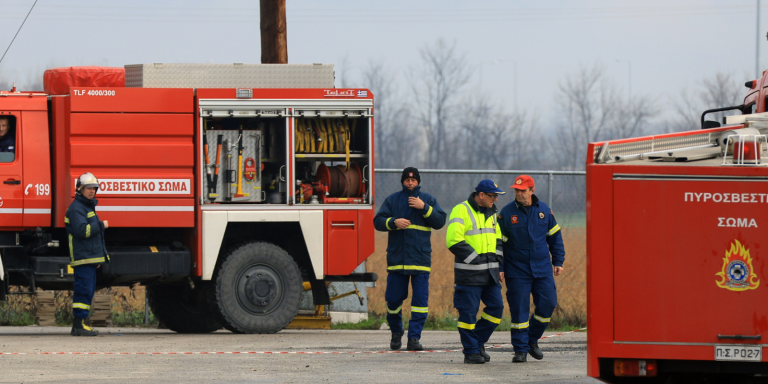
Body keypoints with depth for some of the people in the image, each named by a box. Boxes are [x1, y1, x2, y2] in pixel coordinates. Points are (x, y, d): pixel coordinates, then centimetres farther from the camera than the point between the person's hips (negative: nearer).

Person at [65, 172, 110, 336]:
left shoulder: (88, 206, 23)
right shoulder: (76, 208, -10)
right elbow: (82, 230, -24)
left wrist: (98, 257, 29)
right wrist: (101, 225, -14)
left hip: (90, 257, 10)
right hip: (82, 257, -10)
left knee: (88, 291, 10)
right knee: (84, 290, -13)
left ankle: (79, 325, 12)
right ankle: (78, 326, -14)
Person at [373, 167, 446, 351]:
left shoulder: (428, 200, 9)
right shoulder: (392, 200, 10)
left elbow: (440, 222, 0)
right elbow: (378, 222, 3)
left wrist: (424, 208, -11)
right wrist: (394, 222, -15)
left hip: (420, 258, -1)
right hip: (396, 258, 1)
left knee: (420, 299, -7)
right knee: (393, 299, 3)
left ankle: (414, 337, -4)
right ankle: (396, 332, 24)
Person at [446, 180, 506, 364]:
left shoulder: (491, 213, 15)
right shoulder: (461, 211, -9)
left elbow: (498, 241, 22)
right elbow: (454, 242, -16)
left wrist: (498, 266, 12)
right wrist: (475, 259, -15)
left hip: (490, 273, 7)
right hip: (469, 273, -7)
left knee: (496, 307, 3)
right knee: (468, 312, -3)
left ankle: (478, 343, 18)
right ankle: (471, 351, 5)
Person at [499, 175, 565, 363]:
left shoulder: (544, 210, 4)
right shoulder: (507, 213, -3)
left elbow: (555, 237, 13)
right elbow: (499, 241, 0)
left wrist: (558, 262, 9)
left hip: (542, 269, 2)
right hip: (517, 271, -2)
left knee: (547, 304, -3)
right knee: (519, 310, -4)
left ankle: (532, 339, 18)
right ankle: (521, 349, 2)